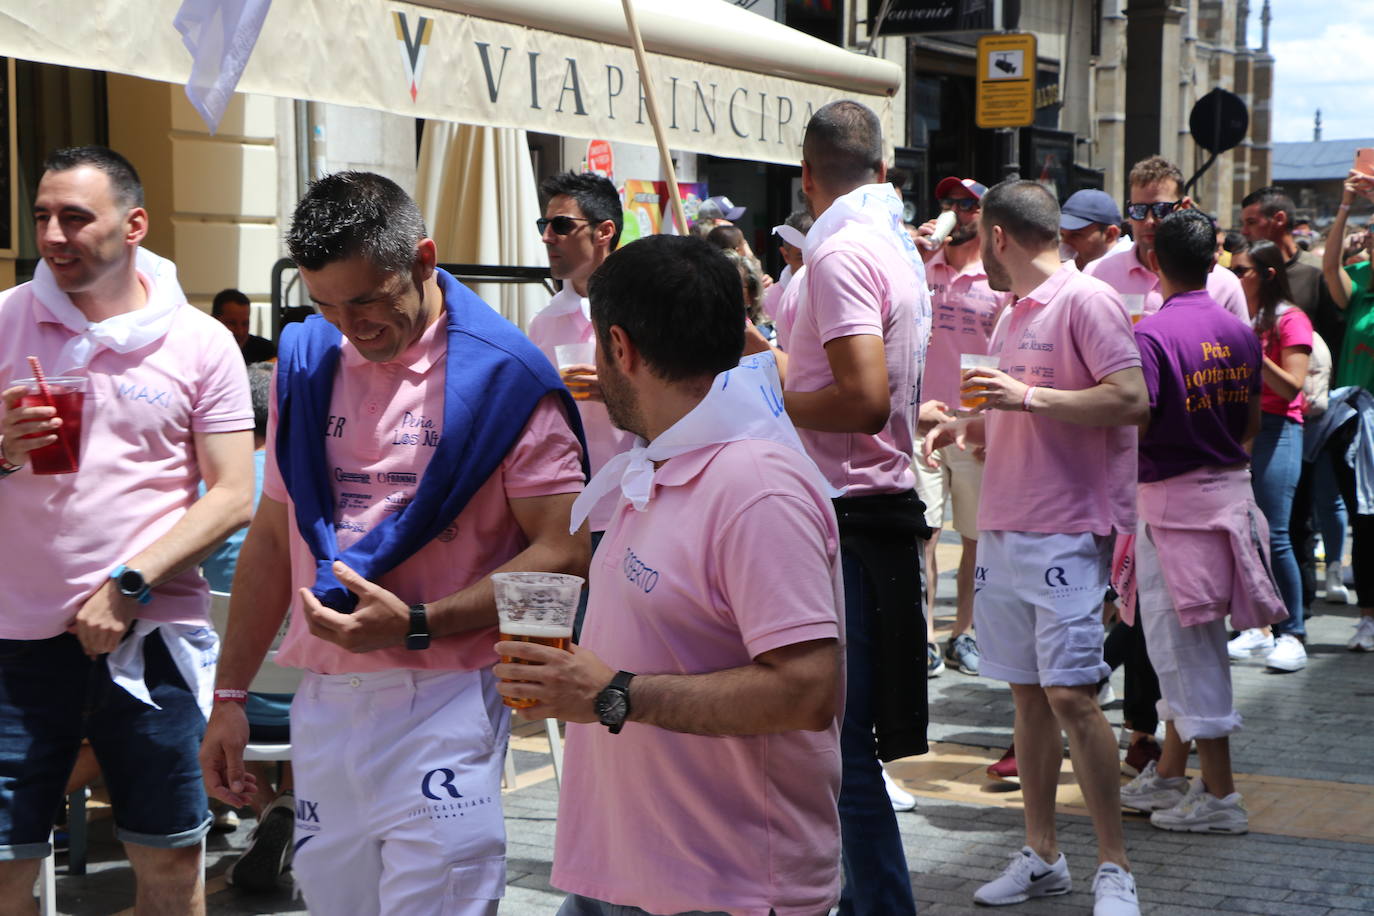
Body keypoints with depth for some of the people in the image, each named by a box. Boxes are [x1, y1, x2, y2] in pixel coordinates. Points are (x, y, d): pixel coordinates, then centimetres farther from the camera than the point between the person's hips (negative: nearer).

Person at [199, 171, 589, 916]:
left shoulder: (502, 376, -7)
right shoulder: (307, 362, 10)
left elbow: (564, 553, -11)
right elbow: (273, 538, 16)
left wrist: (417, 625, -18)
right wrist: (230, 697, 14)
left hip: (441, 705, -5)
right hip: (323, 703, 5)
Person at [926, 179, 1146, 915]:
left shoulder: (1086, 299, -9)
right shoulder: (1012, 316, 18)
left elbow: (1131, 400, -18)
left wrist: (1025, 396, -21)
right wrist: (972, 427, 8)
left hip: (1066, 530, -8)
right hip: (1004, 524, 8)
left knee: (1070, 693, -11)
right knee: (1027, 691, 10)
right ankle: (1041, 855, 17)